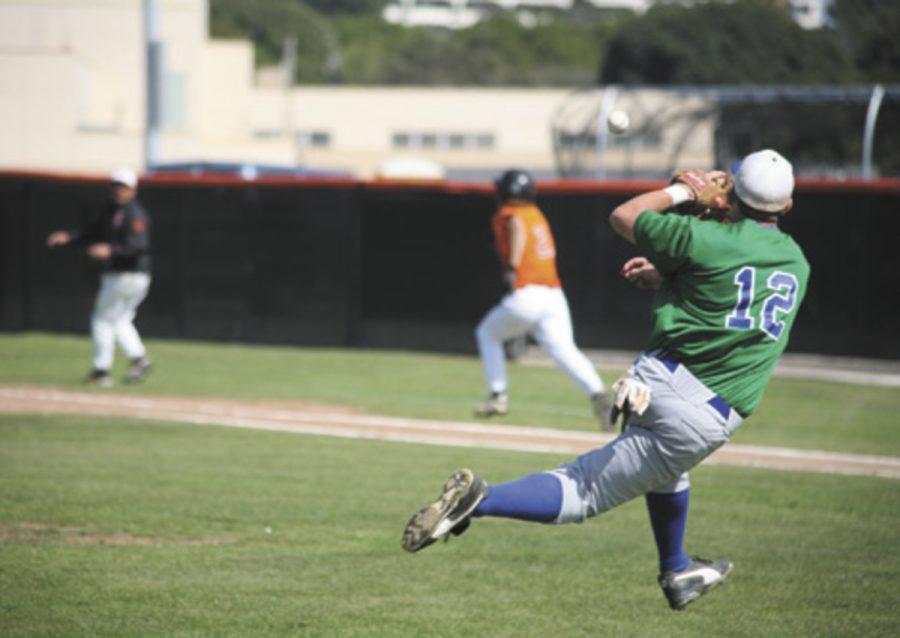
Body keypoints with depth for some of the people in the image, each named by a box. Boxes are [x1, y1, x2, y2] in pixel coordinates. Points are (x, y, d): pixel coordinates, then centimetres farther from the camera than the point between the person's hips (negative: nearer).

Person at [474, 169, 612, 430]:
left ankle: (498, 395, 18)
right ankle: (597, 393, -32)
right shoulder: (537, 215, 22)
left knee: (487, 333, 20)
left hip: (526, 296, -6)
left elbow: (518, 228, -22)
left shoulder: (507, 214, 0)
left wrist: (512, 267, -31)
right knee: (564, 349, -8)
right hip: (555, 295, 6)